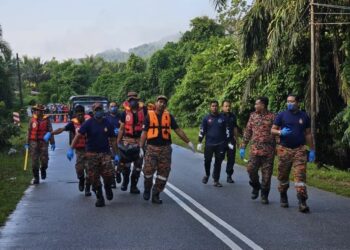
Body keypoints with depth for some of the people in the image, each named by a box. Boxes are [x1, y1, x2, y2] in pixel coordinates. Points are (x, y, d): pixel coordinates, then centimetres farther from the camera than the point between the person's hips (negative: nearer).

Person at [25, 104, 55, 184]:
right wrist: (27, 143, 7)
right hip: (34, 142, 1)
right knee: (34, 160, 0)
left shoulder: (46, 119, 1)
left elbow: (50, 131, 2)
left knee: (44, 159, -6)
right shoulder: (32, 120, 5)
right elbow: (29, 132, 9)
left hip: (43, 142, -1)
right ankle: (35, 178, 9)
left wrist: (52, 143, -1)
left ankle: (43, 169, 28)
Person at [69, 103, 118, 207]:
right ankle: (100, 198, 17)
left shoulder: (108, 124, 5)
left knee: (108, 174, -15)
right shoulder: (88, 123, -3)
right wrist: (71, 149, -19)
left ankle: (108, 187, 19)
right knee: (94, 178, 1)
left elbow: (112, 140, 11)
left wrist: (115, 154, 9)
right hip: (92, 154, -1)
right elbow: (78, 136, -9)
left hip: (105, 153, 1)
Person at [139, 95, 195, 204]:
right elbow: (144, 133, 1)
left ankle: (156, 195, 15)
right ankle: (147, 189, 19)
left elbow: (178, 130, 8)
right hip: (151, 148, -2)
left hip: (165, 149, 2)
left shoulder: (169, 116, 7)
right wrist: (141, 147, -4)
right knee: (148, 170, -9)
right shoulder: (149, 115, 2)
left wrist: (188, 142, 5)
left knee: (163, 173, 3)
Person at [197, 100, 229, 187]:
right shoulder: (206, 118, 2)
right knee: (207, 161, 0)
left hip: (220, 144, 1)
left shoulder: (222, 118, 4)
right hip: (209, 144, -1)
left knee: (218, 162, 4)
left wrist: (229, 142, 5)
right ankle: (207, 175, 28)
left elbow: (227, 130, 9)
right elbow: (202, 131, 3)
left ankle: (216, 180, 14)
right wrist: (199, 142, -2)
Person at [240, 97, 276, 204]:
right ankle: (256, 186, 21)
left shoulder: (272, 117, -1)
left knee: (266, 173, 2)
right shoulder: (253, 116, 10)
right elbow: (247, 132, 13)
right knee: (251, 169, -7)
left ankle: (264, 195, 16)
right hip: (255, 149, 3)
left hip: (268, 151, -3)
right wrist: (243, 147, 9)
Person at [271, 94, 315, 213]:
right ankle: (283, 197, 29)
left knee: (300, 175, -11)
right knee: (283, 176, 8)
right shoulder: (282, 115, 4)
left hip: (300, 150, 0)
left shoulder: (304, 116, 8)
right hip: (284, 149, 0)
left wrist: (312, 150, 8)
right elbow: (272, 130, 6)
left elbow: (308, 134, 12)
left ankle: (302, 202, -14)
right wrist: (280, 132, -16)